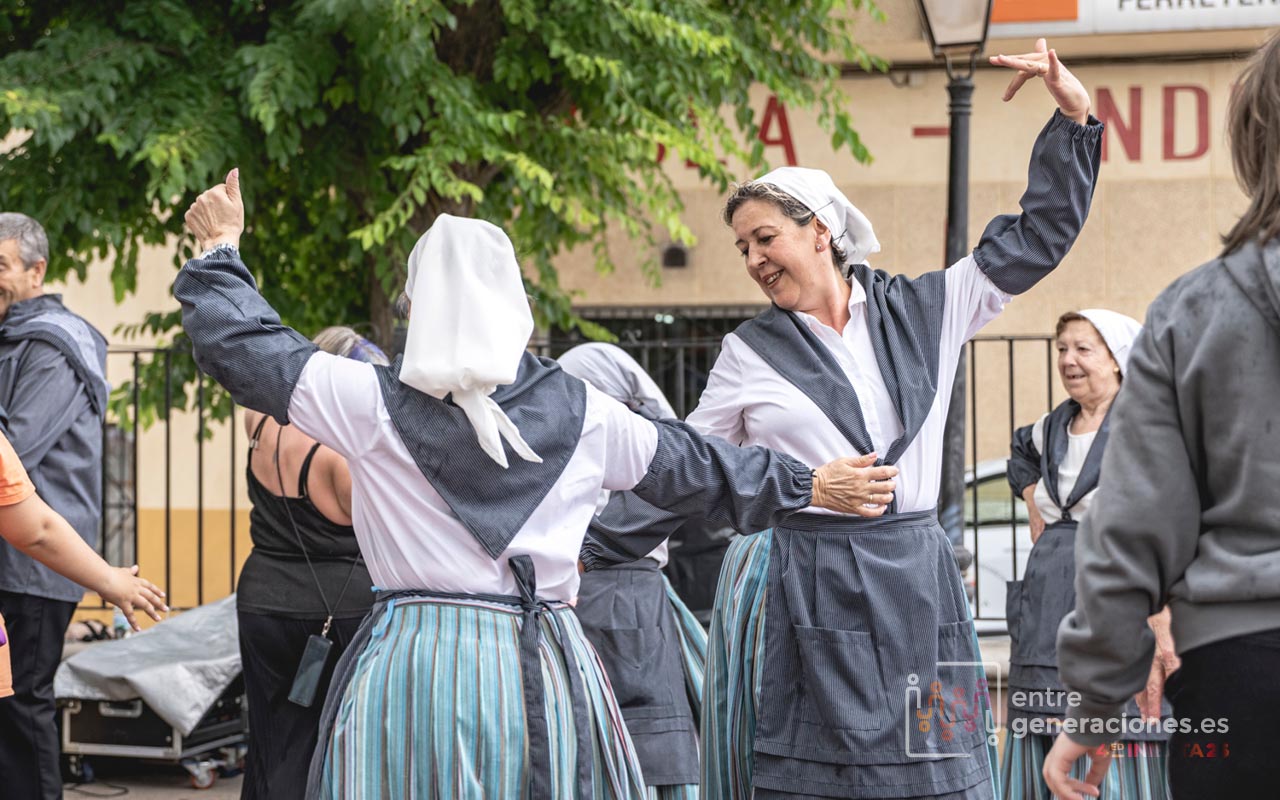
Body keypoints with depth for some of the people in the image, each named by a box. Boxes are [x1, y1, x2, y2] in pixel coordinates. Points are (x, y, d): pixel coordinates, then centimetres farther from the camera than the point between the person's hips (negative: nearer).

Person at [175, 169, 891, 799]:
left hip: (414, 668, -2)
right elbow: (690, 467, 16)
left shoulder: (374, 405, -5)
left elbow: (241, 346, 2)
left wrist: (222, 246, 18)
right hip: (547, 670, 2)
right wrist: (805, 485, 31)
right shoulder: (580, 410, 3)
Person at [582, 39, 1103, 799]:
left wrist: (1075, 117, 6)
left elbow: (1038, 236, 12)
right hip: (793, 598, -1)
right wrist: (592, 550, 9)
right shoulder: (752, 352, 7)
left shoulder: (923, 312, 8)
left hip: (912, 590, 1)